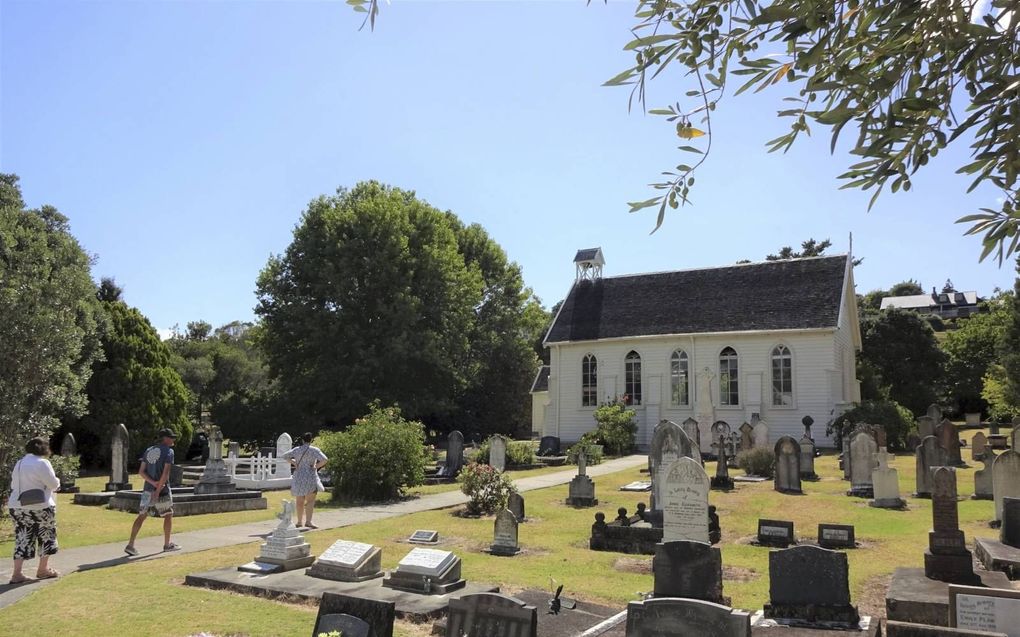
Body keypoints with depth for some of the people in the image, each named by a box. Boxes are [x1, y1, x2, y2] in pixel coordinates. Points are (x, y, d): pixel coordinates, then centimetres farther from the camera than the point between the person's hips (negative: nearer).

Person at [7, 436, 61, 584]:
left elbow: (14, 486, 17)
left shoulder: (19, 464, 10)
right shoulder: (42, 463, -14)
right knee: (46, 537, 10)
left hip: (17, 507, 7)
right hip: (39, 507, -7)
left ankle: (17, 573, 3)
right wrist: (57, 481, 9)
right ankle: (43, 570, 18)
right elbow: (53, 484, -12)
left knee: (22, 540, 9)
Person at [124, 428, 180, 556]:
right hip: (162, 488, -6)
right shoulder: (168, 451, -9)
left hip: (147, 488, 6)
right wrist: (158, 490, -18)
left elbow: (141, 471, 4)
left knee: (141, 516, 8)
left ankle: (130, 545, -1)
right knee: (168, 515, 10)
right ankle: (167, 544, 18)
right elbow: (165, 473, -19)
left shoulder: (148, 450, 12)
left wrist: (153, 483, -7)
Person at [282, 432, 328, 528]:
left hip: (298, 478, 5)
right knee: (310, 500, -7)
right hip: (310, 477, -5)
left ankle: (299, 521, 20)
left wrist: (293, 462, 15)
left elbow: (285, 456, 16)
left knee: (300, 501, 14)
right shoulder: (314, 450, -6)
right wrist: (316, 466, -5)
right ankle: (308, 521, -18)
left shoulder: (296, 450, 7)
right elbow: (324, 460, -17)